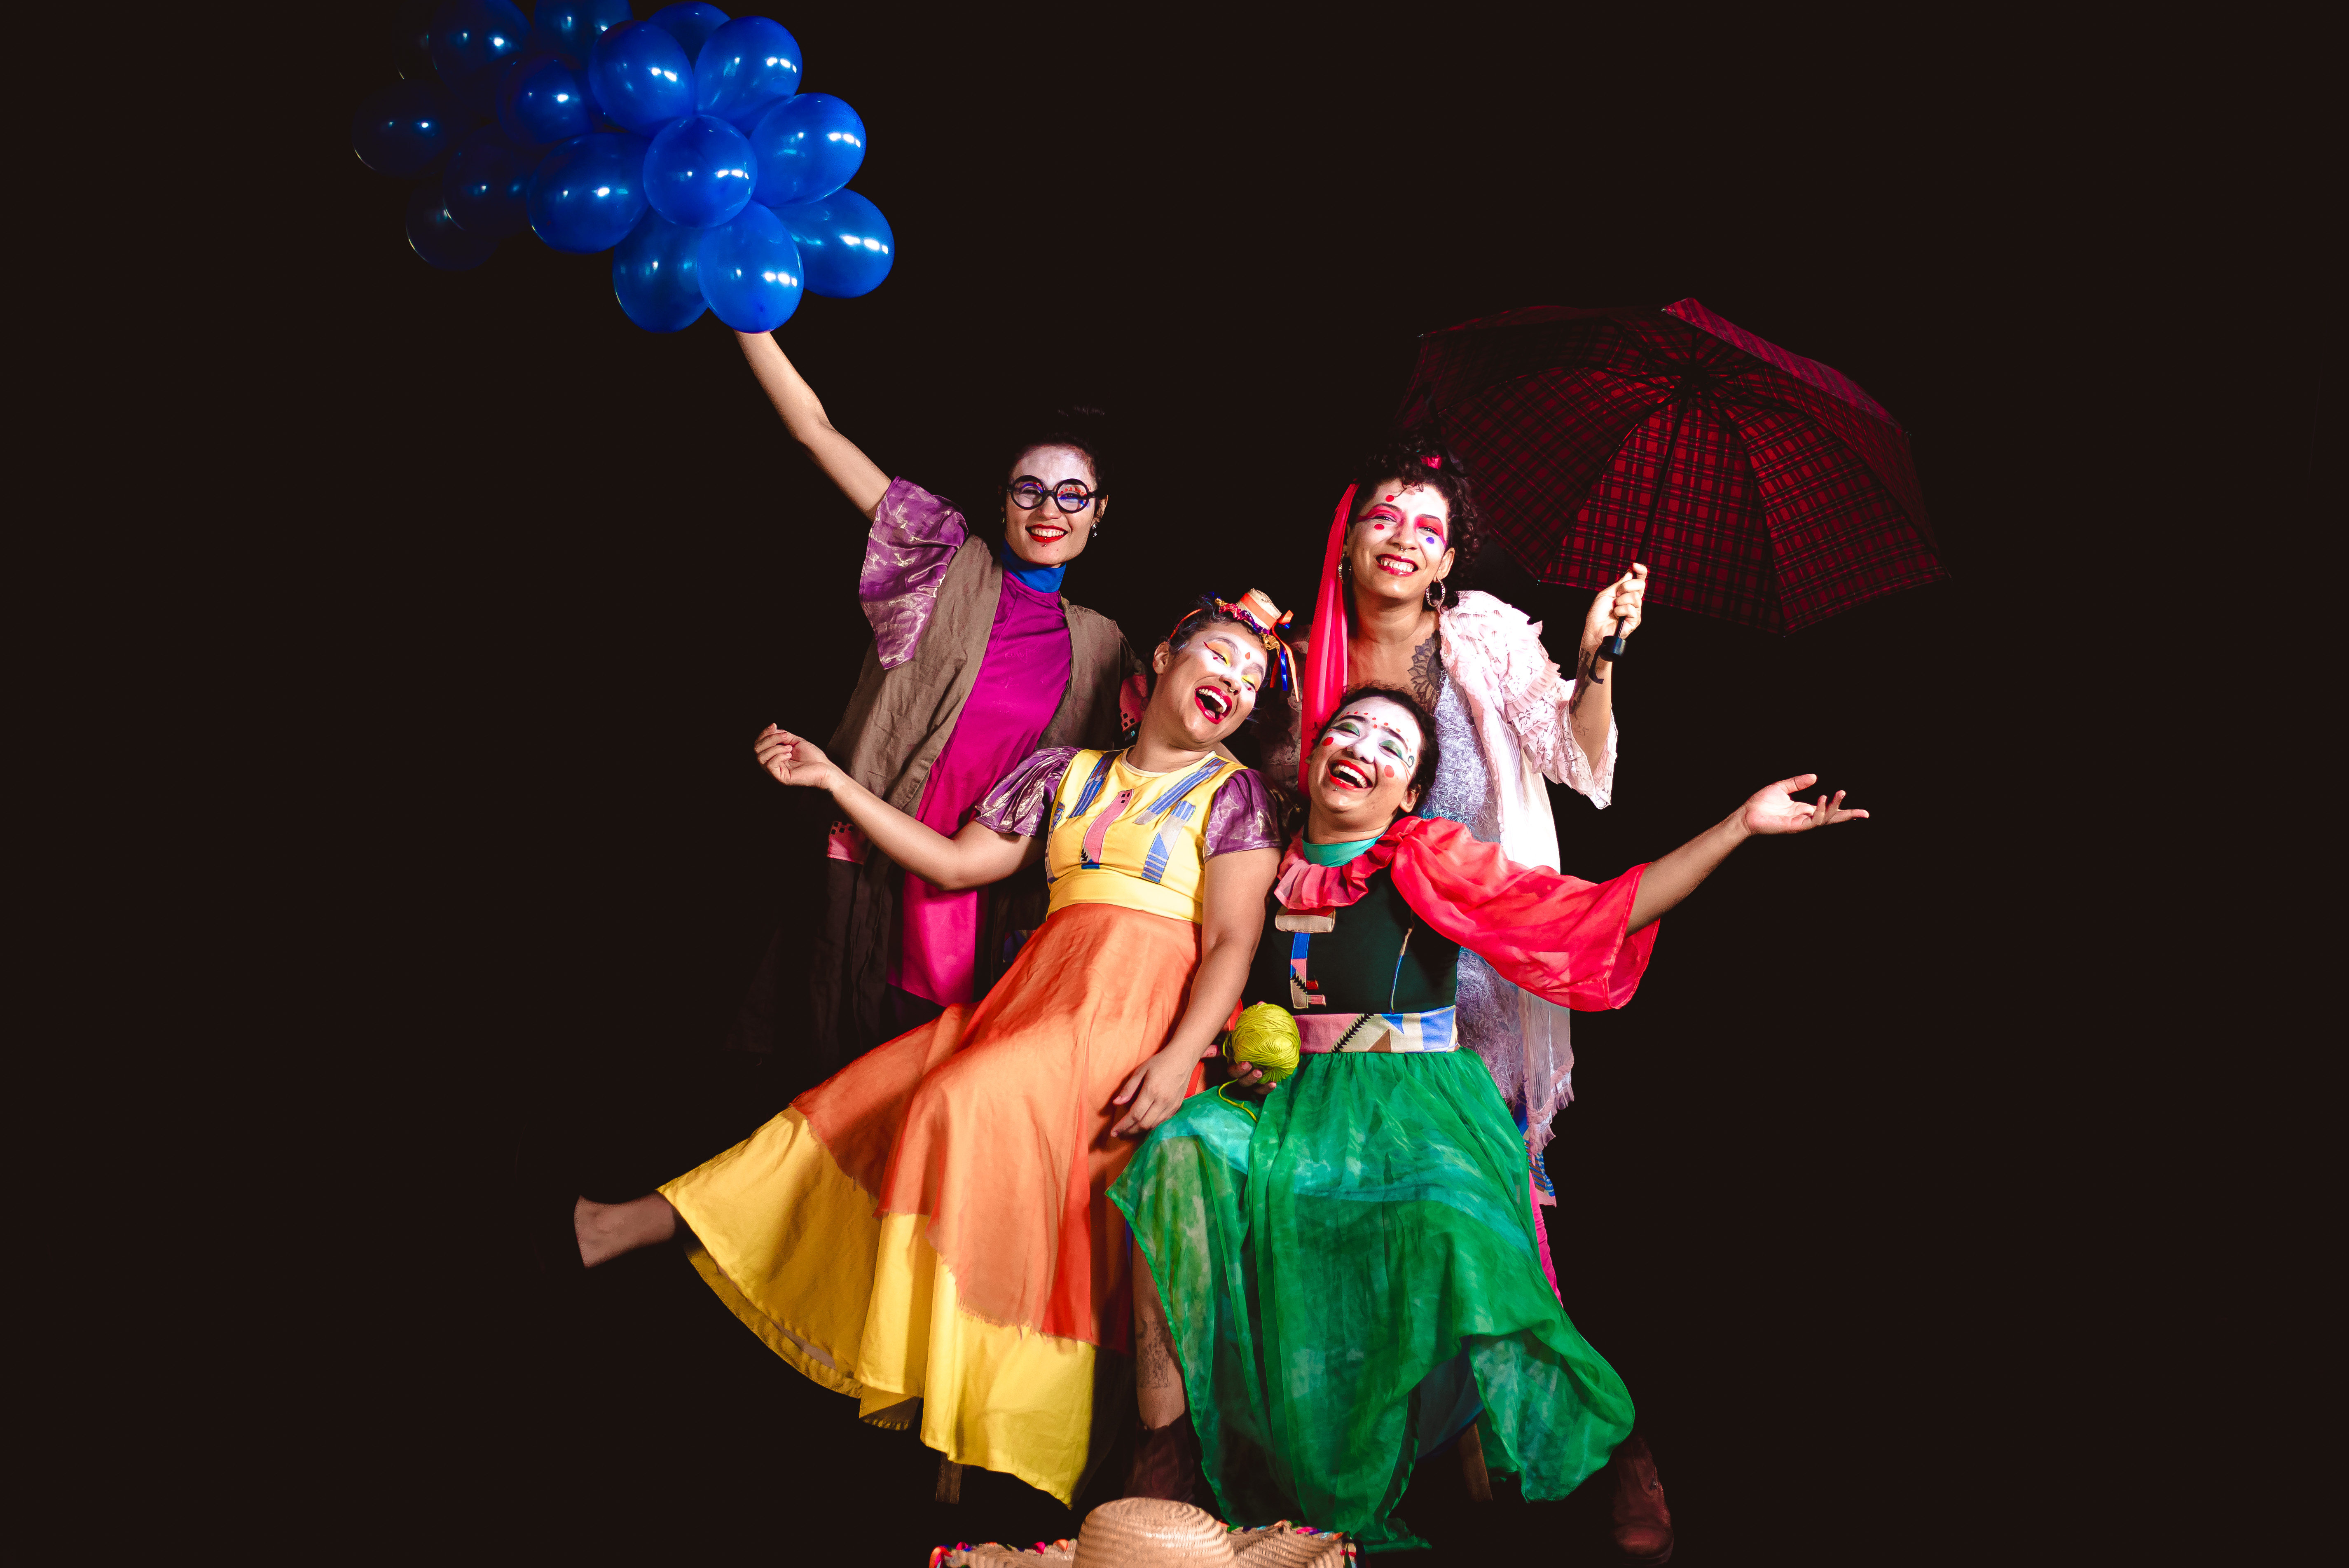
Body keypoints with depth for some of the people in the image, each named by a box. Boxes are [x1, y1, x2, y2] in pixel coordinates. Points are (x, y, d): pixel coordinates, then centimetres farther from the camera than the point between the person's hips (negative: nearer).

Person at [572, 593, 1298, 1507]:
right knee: (869, 1099, -3)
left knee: (966, 1102, -26)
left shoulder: (1233, 792, 6)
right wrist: (834, 781, 16)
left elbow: (1231, 944, -4)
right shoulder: (1067, 773, 20)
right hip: (1038, 989, 5)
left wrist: (1178, 1060, -19)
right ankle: (634, 1228, -1)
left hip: (1141, 1009, -5)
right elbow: (955, 864, 17)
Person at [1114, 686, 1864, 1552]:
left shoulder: (1429, 858, 3)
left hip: (1413, 1110, -3)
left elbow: (1592, 913, -3)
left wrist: (1741, 823, -7)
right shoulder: (1272, 870, 14)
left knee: (1443, 1218, -35)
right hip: (1290, 1108, 3)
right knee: (1181, 1150, -27)